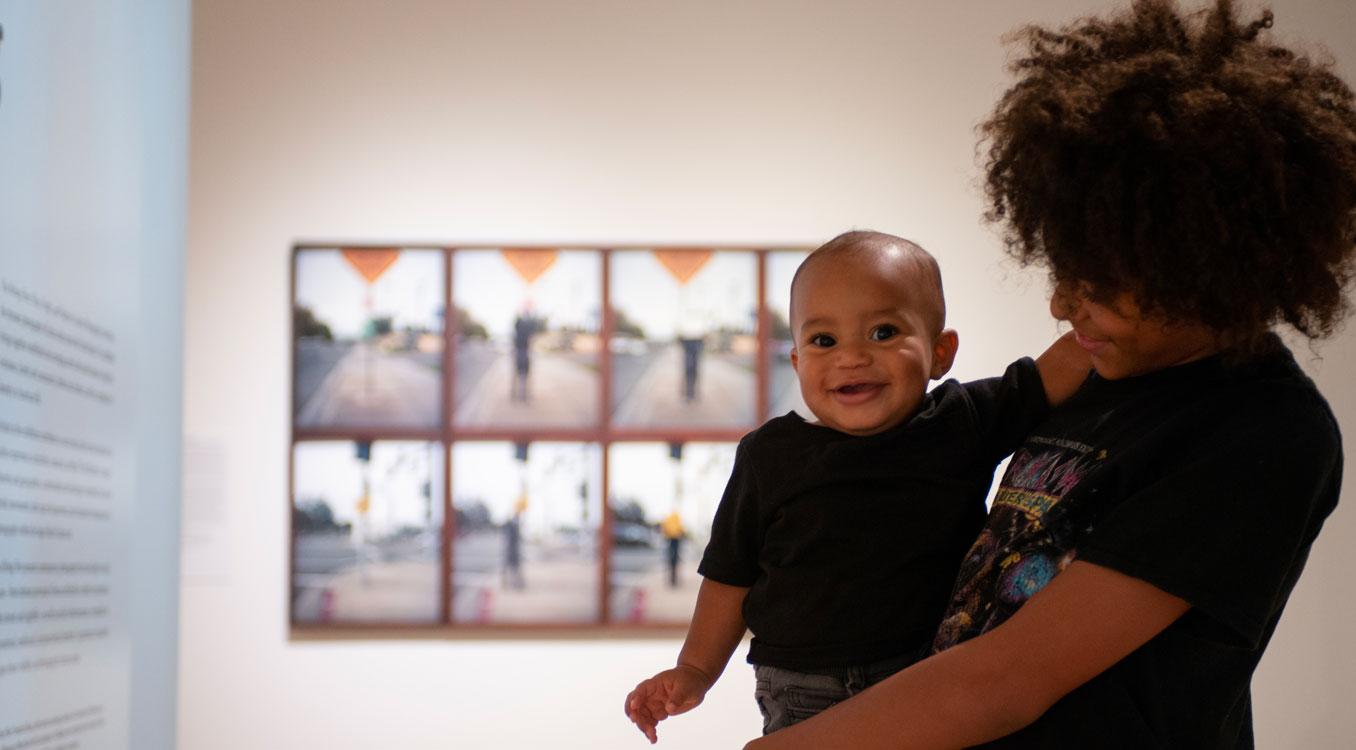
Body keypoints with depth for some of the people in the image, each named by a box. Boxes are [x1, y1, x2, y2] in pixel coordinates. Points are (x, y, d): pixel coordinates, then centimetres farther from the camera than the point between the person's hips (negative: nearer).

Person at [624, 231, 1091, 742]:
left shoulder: (965, 422, 0)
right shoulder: (770, 457, -1)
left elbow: (1063, 366, 0)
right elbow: (731, 576, 7)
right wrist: (695, 672, 5)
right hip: (801, 707, 0)